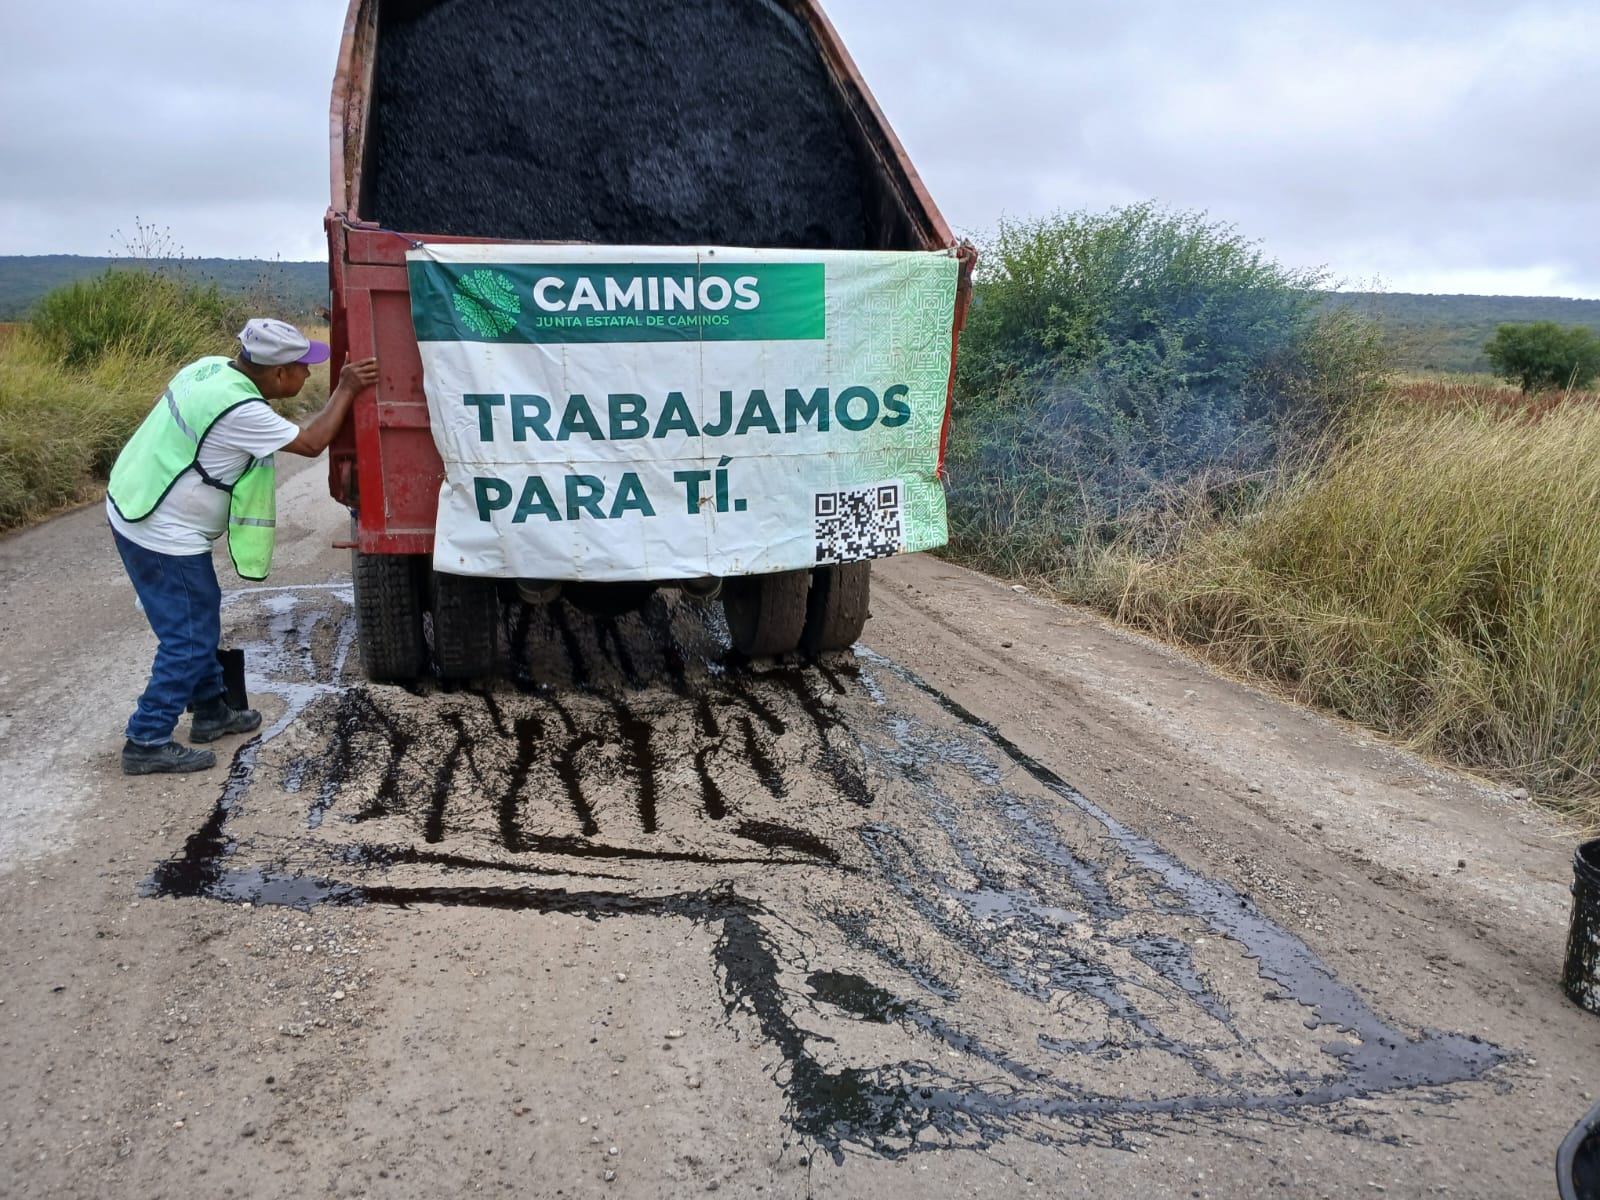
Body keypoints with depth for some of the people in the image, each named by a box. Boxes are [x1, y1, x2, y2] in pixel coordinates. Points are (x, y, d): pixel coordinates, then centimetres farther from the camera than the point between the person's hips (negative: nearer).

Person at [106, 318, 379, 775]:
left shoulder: (213, 367, -1)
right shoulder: (240, 411, -27)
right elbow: (311, 443, -16)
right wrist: (345, 390, -7)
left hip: (133, 509, 10)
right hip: (164, 537, -10)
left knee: (202, 615, 21)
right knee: (189, 640, -1)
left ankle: (211, 711, 35)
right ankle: (147, 744, 6)